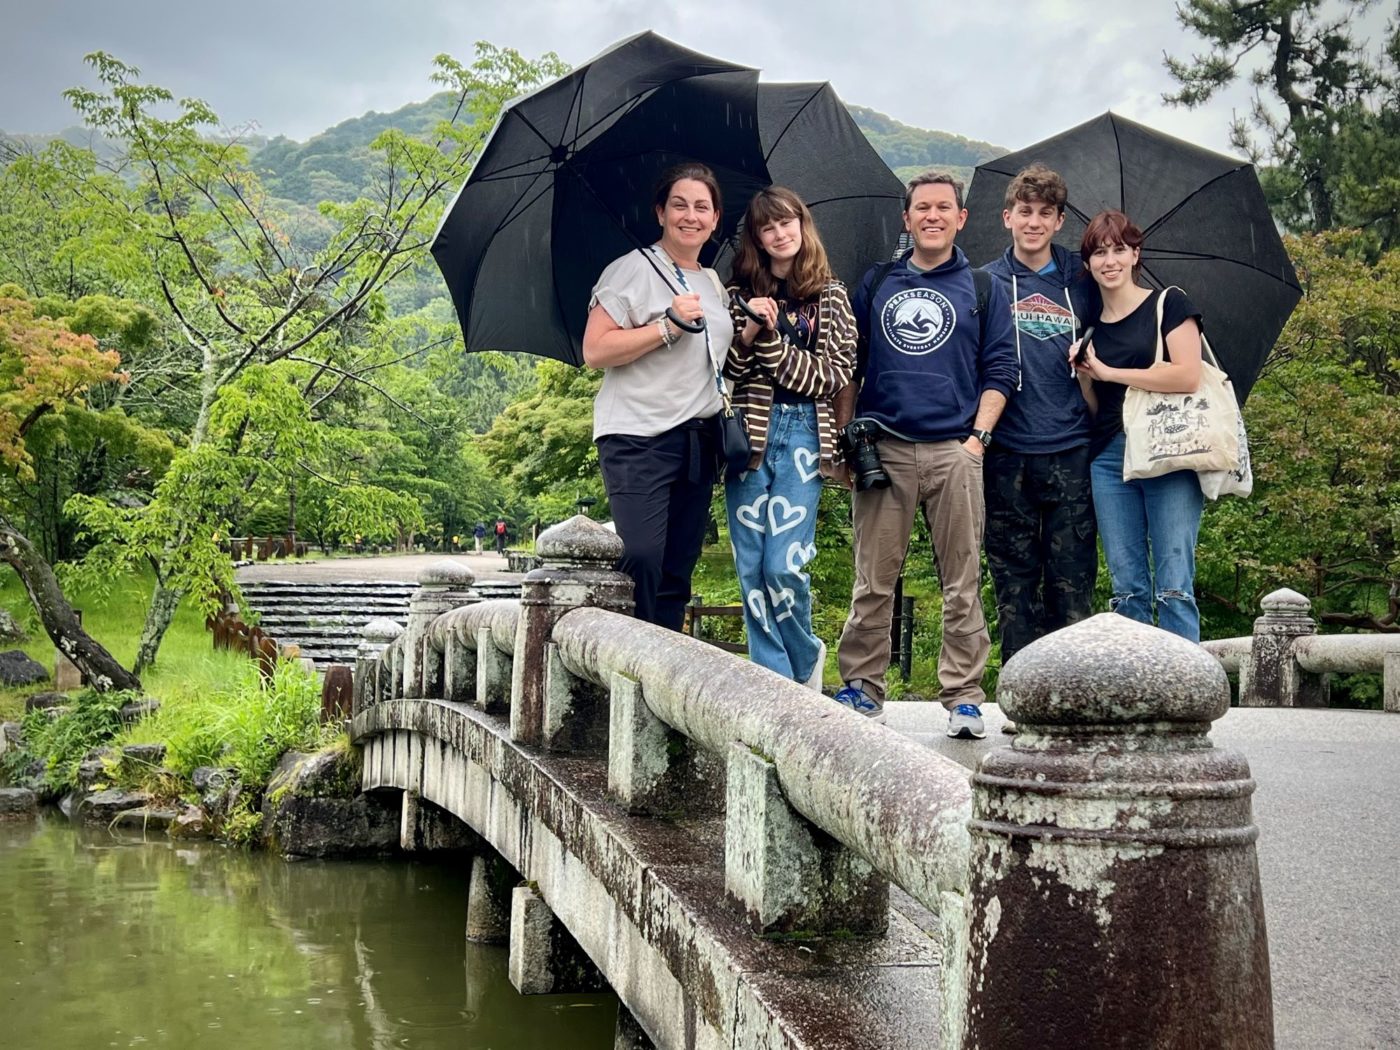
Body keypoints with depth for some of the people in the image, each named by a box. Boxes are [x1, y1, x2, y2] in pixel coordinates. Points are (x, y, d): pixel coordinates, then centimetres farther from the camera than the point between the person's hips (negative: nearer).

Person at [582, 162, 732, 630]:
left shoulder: (715, 284, 20)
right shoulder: (633, 269, -2)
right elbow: (595, 351, -11)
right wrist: (668, 326, -15)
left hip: (699, 439, 7)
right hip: (639, 437, -7)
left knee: (678, 570, 6)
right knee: (642, 559, -17)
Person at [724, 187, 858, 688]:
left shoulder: (830, 296, 8)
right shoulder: (741, 293, 11)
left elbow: (835, 375, 0)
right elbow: (725, 369, 6)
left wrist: (771, 340, -8)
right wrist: (748, 331, -12)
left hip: (803, 431, -2)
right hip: (749, 432, 2)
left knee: (783, 565, -9)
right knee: (751, 566, 1)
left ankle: (806, 659, 18)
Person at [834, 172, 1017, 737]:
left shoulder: (981, 289, 13)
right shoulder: (876, 284, 15)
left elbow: (999, 370, 8)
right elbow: (850, 363, 16)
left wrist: (978, 437, -4)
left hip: (954, 451, -1)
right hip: (883, 449, 1)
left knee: (962, 581, 0)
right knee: (873, 579, 0)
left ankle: (964, 696, 5)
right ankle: (863, 687, 8)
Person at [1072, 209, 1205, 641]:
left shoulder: (1168, 304, 3)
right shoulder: (1090, 330, 17)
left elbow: (1188, 376, -11)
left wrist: (1109, 371, -6)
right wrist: (1083, 377, -1)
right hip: (1109, 460, 5)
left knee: (1174, 585, -8)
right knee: (1127, 586, 3)